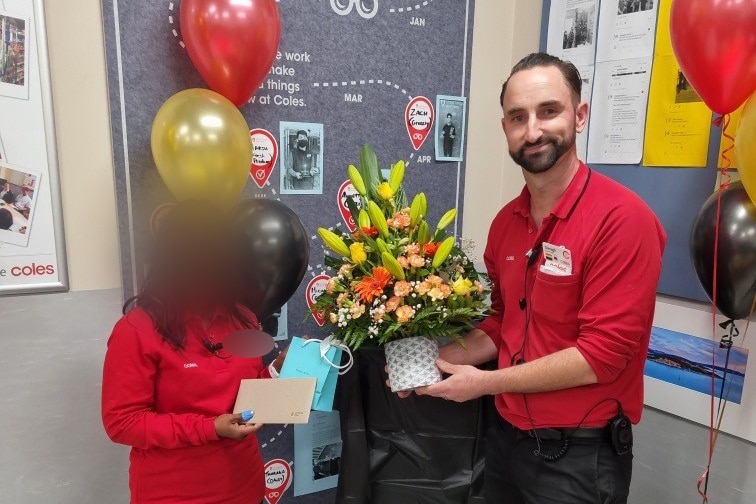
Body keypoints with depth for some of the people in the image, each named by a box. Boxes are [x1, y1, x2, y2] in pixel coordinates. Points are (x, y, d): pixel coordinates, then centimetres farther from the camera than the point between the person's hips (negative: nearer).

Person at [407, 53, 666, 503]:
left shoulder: (623, 218, -20)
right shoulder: (505, 222, 1)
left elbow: (603, 353, -21)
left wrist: (485, 382, -16)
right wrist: (438, 361, -4)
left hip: (580, 454, -6)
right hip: (506, 436, 6)